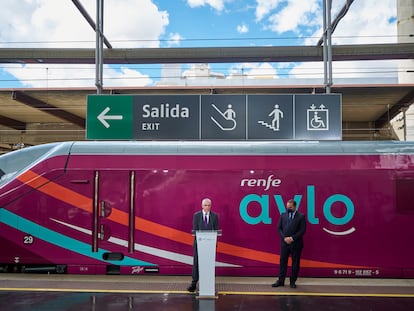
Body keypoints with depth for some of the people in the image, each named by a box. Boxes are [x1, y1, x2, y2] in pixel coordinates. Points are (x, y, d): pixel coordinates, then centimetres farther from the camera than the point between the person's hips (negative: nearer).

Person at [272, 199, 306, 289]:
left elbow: (302, 230, -8)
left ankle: (293, 281, 15)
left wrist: (292, 238, -14)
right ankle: (281, 281, 12)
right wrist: (284, 238, -8)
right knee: (283, 262, 5)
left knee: (295, 263, 5)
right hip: (284, 243, 3)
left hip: (296, 243, -2)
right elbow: (279, 228, 6)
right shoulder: (283, 215, 8)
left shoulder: (301, 216, -2)